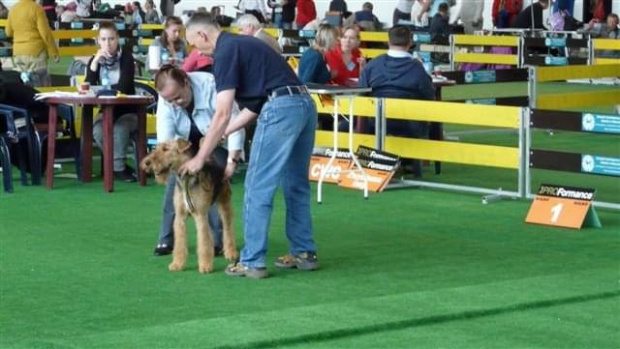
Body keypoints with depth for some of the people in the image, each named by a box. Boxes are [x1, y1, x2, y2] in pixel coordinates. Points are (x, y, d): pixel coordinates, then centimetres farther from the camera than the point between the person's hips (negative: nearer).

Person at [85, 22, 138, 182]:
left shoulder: (126, 56, -6)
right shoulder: (95, 59, 4)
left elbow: (124, 86, -17)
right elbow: (88, 87, -9)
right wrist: (95, 62, -16)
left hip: (128, 111, -3)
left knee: (119, 127, -35)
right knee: (98, 130, -29)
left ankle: (118, 167, -18)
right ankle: (120, 166, -13)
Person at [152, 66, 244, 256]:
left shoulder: (210, 86, -34)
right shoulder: (165, 100, -22)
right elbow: (165, 139, -26)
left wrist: (232, 161, -34)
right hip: (186, 145, 3)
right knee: (174, 183, -8)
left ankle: (215, 241, -12)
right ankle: (167, 239, 0)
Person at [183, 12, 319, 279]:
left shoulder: (226, 52, -3)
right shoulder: (243, 44, 25)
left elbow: (222, 113, -8)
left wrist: (200, 157, -1)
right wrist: (221, 135, 29)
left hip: (281, 110, -9)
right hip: (305, 105, 9)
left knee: (258, 188, -2)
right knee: (296, 185, 19)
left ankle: (252, 262, 1)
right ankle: (304, 254, 26)